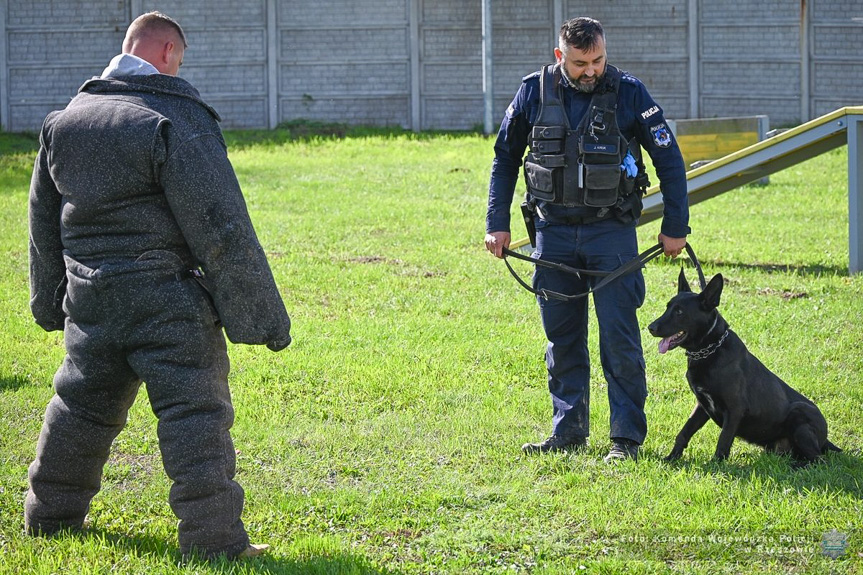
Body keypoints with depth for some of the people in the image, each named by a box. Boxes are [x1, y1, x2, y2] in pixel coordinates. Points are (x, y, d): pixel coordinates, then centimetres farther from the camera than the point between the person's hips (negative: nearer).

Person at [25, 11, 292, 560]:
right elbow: (221, 228, -16)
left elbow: (45, 223, 19)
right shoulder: (176, 122, -14)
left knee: (81, 402, 21)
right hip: (167, 303, -7)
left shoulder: (63, 122, 10)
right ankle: (214, 536, -9)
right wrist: (261, 313, -12)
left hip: (89, 299, 7)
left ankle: (51, 513, 32)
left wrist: (50, 300, 30)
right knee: (194, 412, -5)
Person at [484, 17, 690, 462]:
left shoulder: (628, 92, -6)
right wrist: (497, 223, 8)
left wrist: (675, 227, 1)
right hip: (554, 232, 3)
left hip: (612, 231, -3)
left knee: (619, 338, -5)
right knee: (561, 339, 8)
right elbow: (505, 158, 12)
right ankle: (568, 431, 17)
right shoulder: (534, 92, 0)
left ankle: (627, 437, 2)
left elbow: (669, 160, 1)